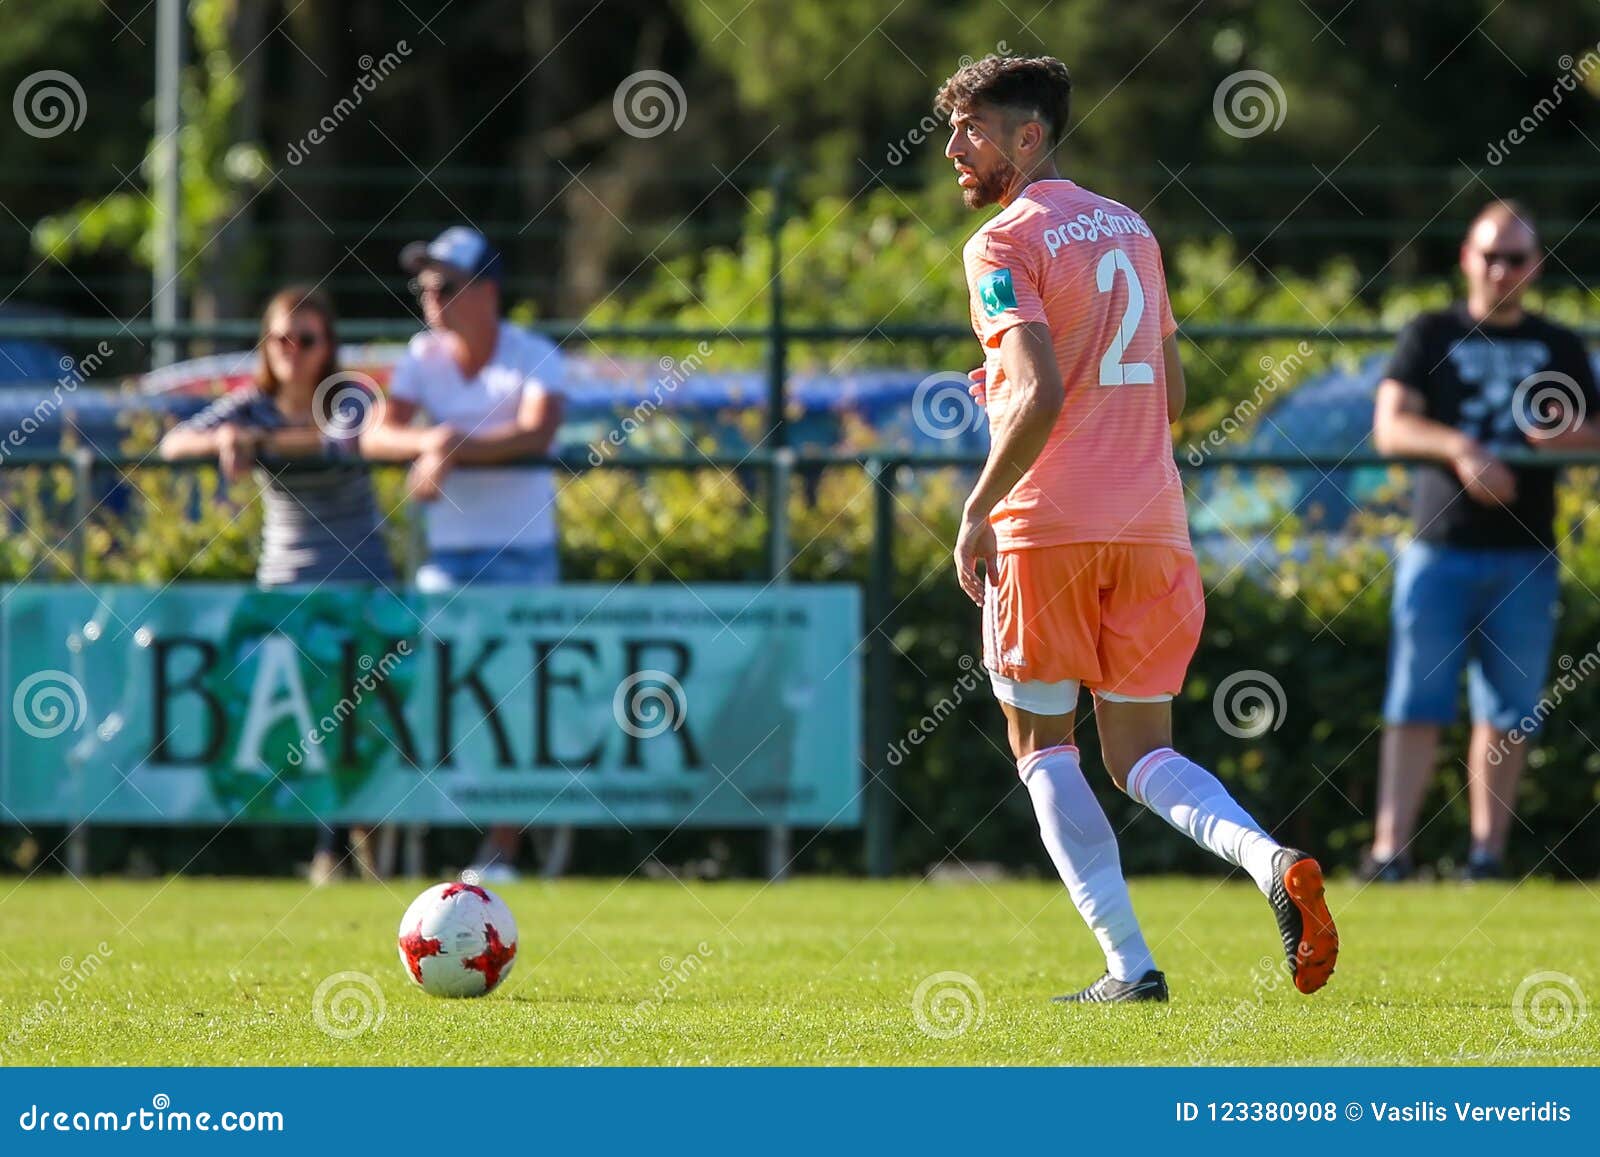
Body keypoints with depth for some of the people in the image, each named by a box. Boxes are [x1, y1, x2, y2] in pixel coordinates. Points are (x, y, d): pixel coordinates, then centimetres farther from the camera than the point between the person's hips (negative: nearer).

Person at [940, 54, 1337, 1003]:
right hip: (1152, 522, 6)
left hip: (1047, 526, -6)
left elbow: (1040, 397, -20)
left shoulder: (1004, 246, -7)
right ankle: (1273, 862, -18)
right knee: (1141, 755, 11)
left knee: (1043, 747, 7)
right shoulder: (1132, 230, 16)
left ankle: (1131, 965, -4)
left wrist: (977, 513, -13)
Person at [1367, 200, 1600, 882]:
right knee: (1417, 704, -8)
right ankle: (1389, 850, -12)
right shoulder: (1431, 336, 7)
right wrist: (1457, 447, -23)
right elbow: (1390, 426, -4)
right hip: (1440, 545, -2)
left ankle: (1488, 852, 7)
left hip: (1525, 556, 2)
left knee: (1507, 711, 2)